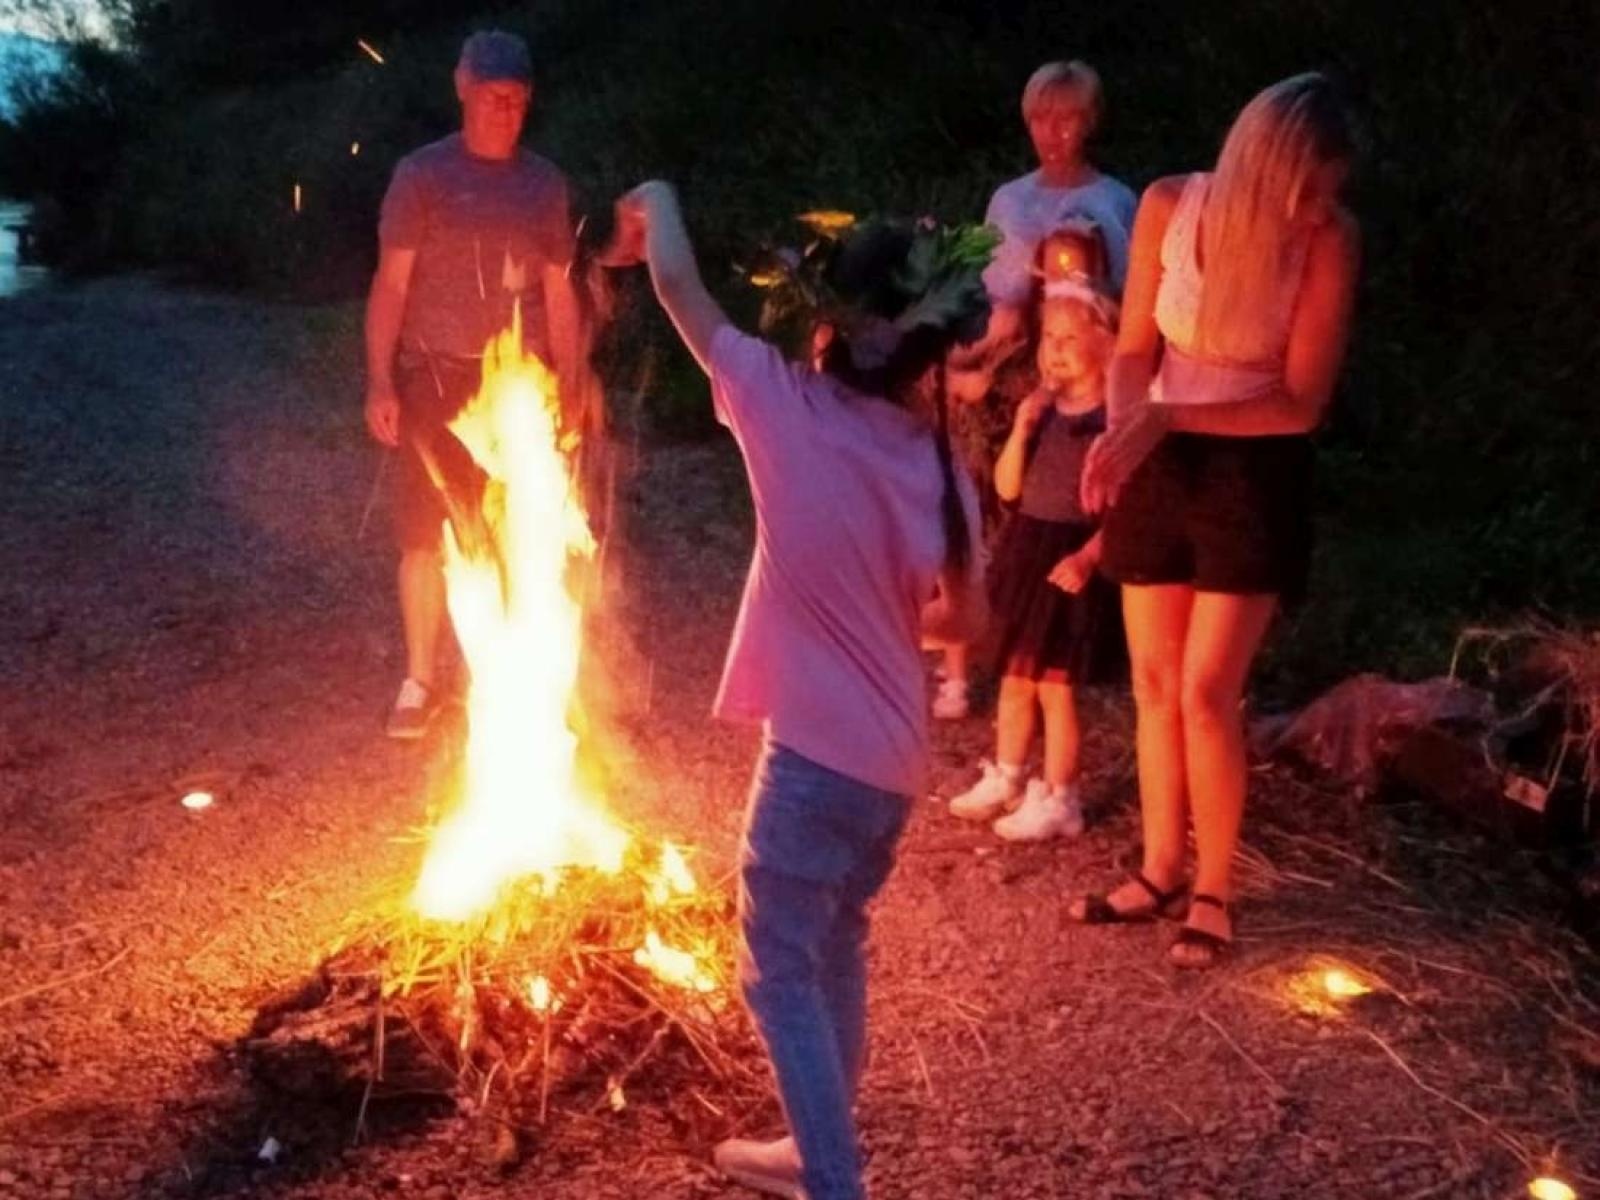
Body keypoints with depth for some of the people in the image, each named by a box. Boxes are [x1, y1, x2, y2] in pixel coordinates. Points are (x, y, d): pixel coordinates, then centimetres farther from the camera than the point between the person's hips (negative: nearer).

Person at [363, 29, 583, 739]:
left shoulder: (545, 184, 8)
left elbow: (559, 296, 11)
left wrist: (569, 388, 7)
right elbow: (390, 284, -3)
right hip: (436, 377, -2)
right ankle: (420, 681, 12)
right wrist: (380, 382, -11)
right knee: (425, 536, 0)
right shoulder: (421, 175, -1)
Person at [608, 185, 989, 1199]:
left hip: (815, 749, -6)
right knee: (835, 948, 23)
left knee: (782, 973, 6)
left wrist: (655, 205, 15)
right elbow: (966, 619, 10)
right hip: (893, 754, 6)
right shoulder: (945, 474, -2)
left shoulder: (791, 409, -14)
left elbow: (679, 284, -4)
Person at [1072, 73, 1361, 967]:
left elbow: (1302, 403, -16)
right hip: (1161, 466, 4)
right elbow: (1136, 348, 0)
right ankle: (1161, 871, 25)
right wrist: (1125, 428, -19)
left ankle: (1215, 894, 13)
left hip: (1255, 475, -3)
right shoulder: (1171, 206, -9)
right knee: (1154, 681, 9)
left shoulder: (1330, 240, -18)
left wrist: (1168, 417, -23)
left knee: (1206, 691, -5)